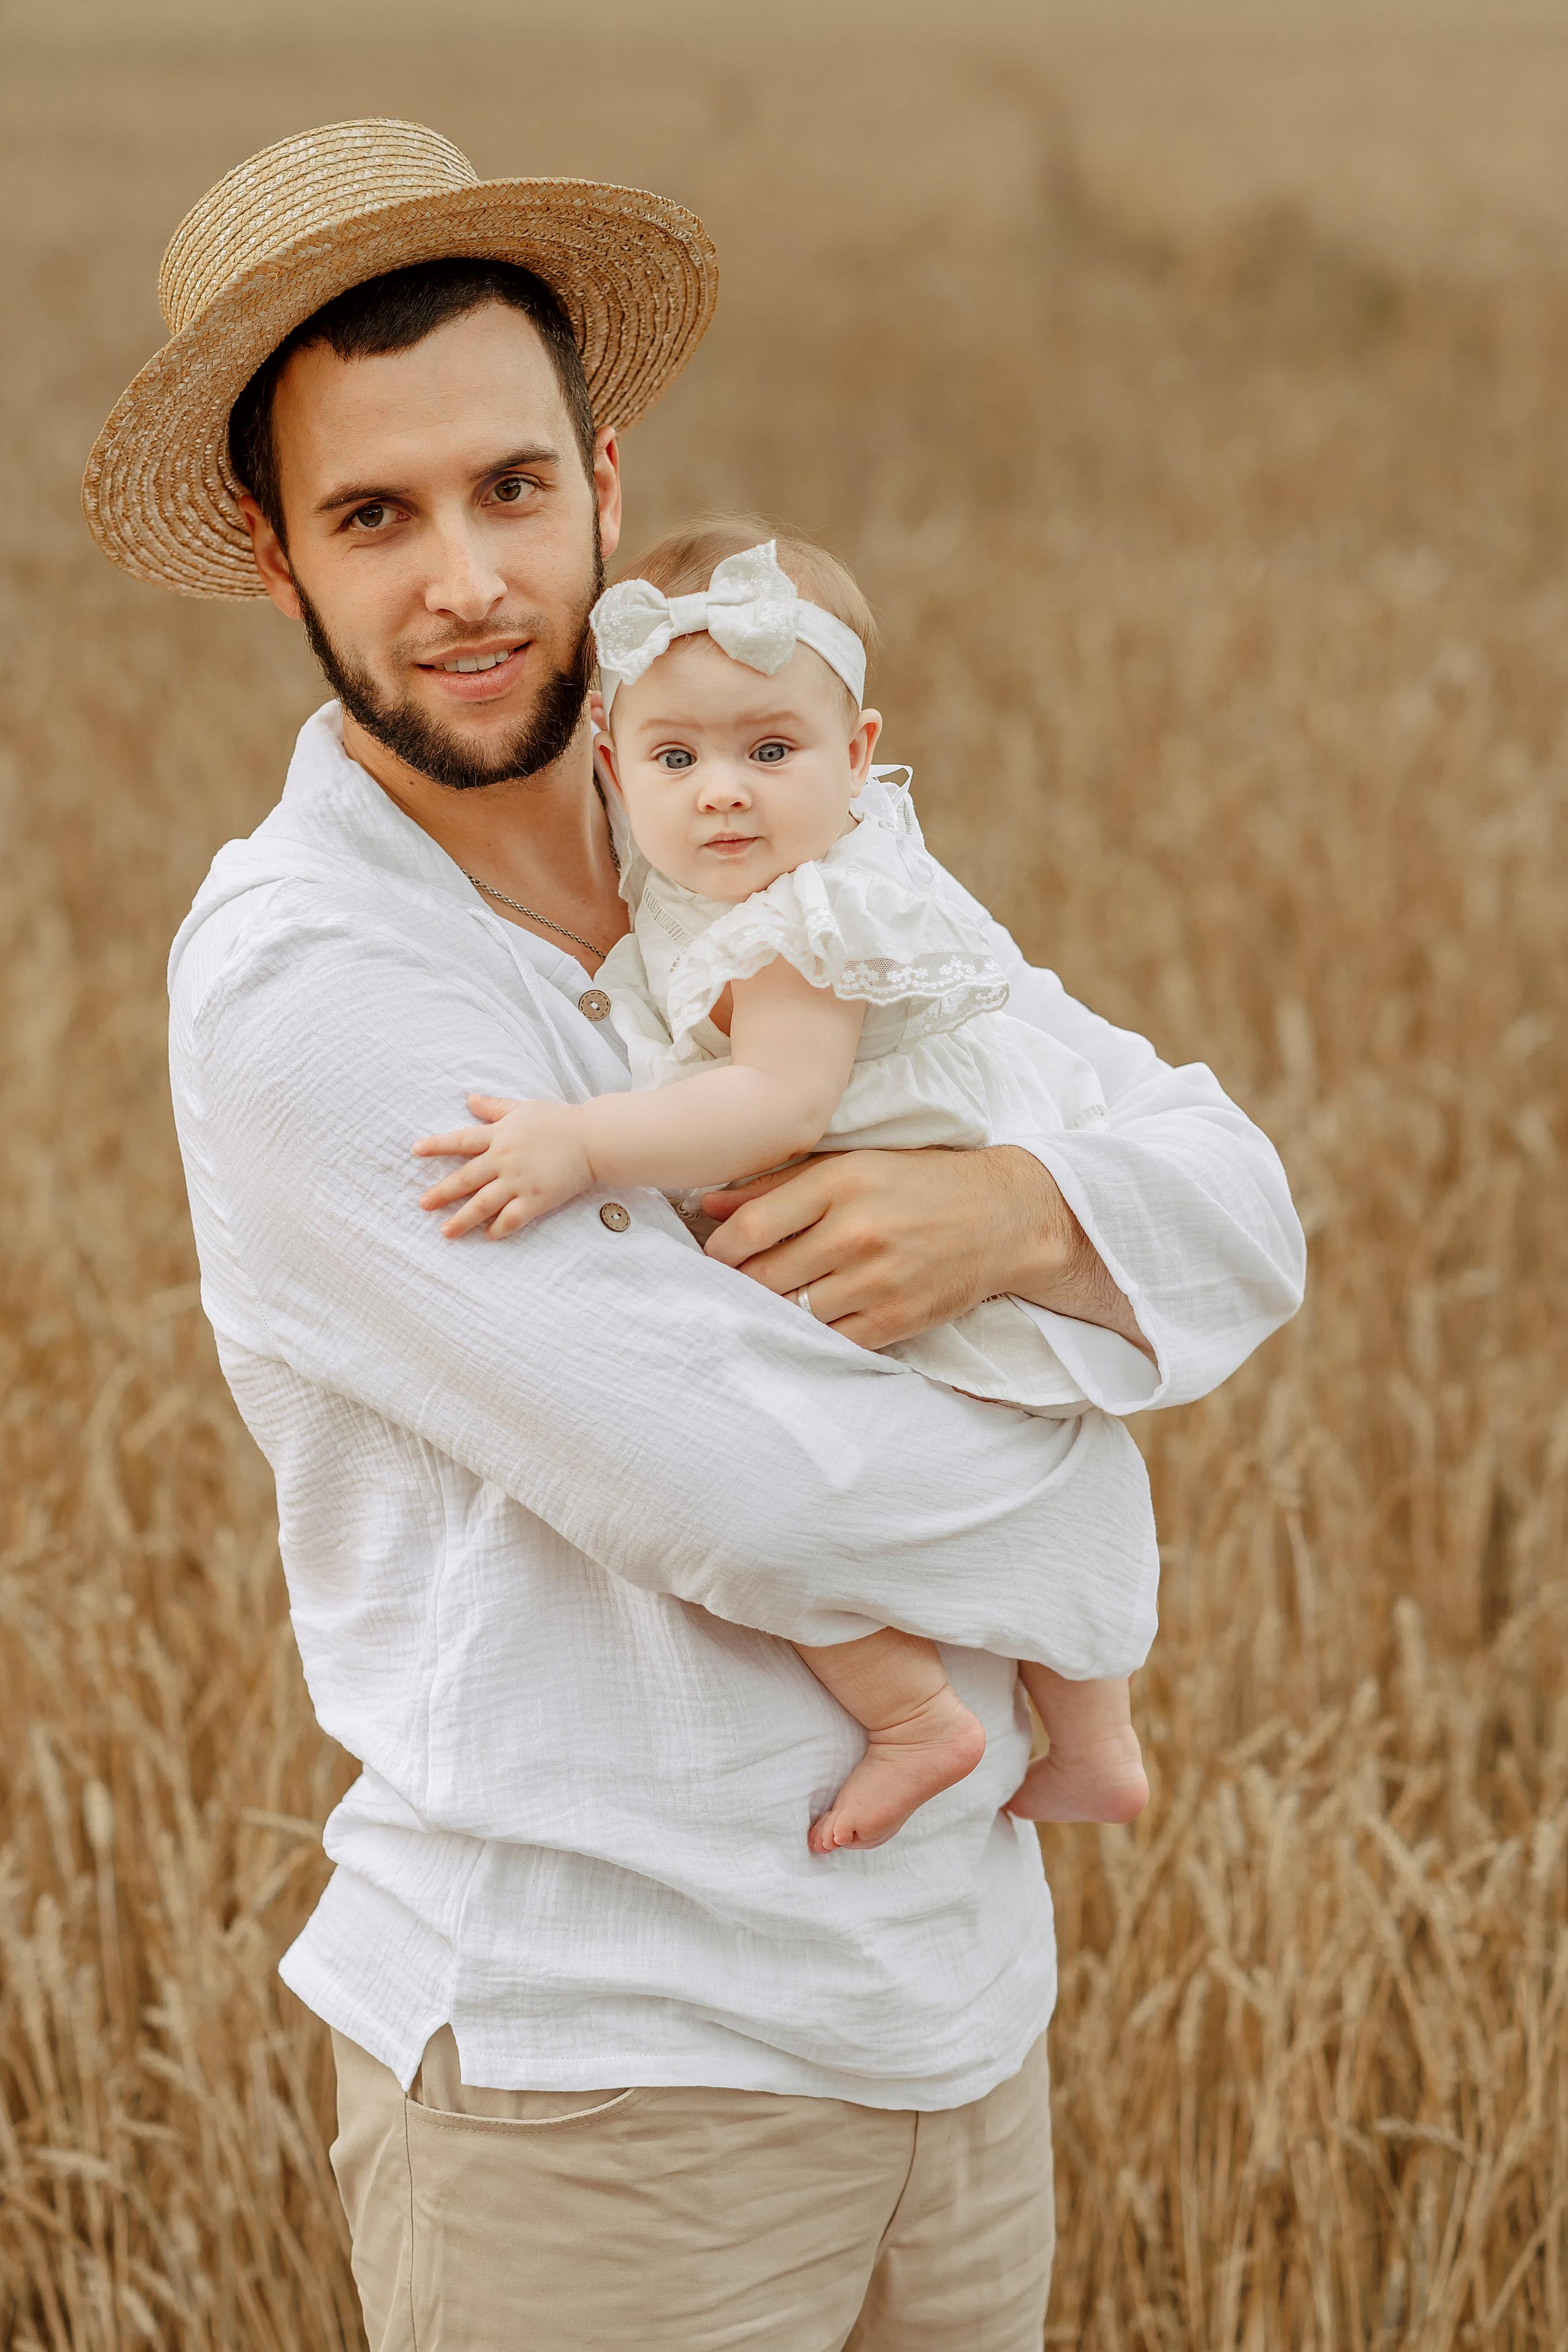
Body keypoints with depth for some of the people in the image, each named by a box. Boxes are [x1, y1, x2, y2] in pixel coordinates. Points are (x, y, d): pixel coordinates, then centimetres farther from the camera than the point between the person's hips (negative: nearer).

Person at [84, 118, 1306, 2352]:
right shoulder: (294, 987, -16)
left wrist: (1018, 1211, -17)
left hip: (958, 1988, 6)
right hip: (597, 2065, -6)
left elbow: (1237, 1207, 4)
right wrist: (1084, 1549, -5)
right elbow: (744, 1497, -22)